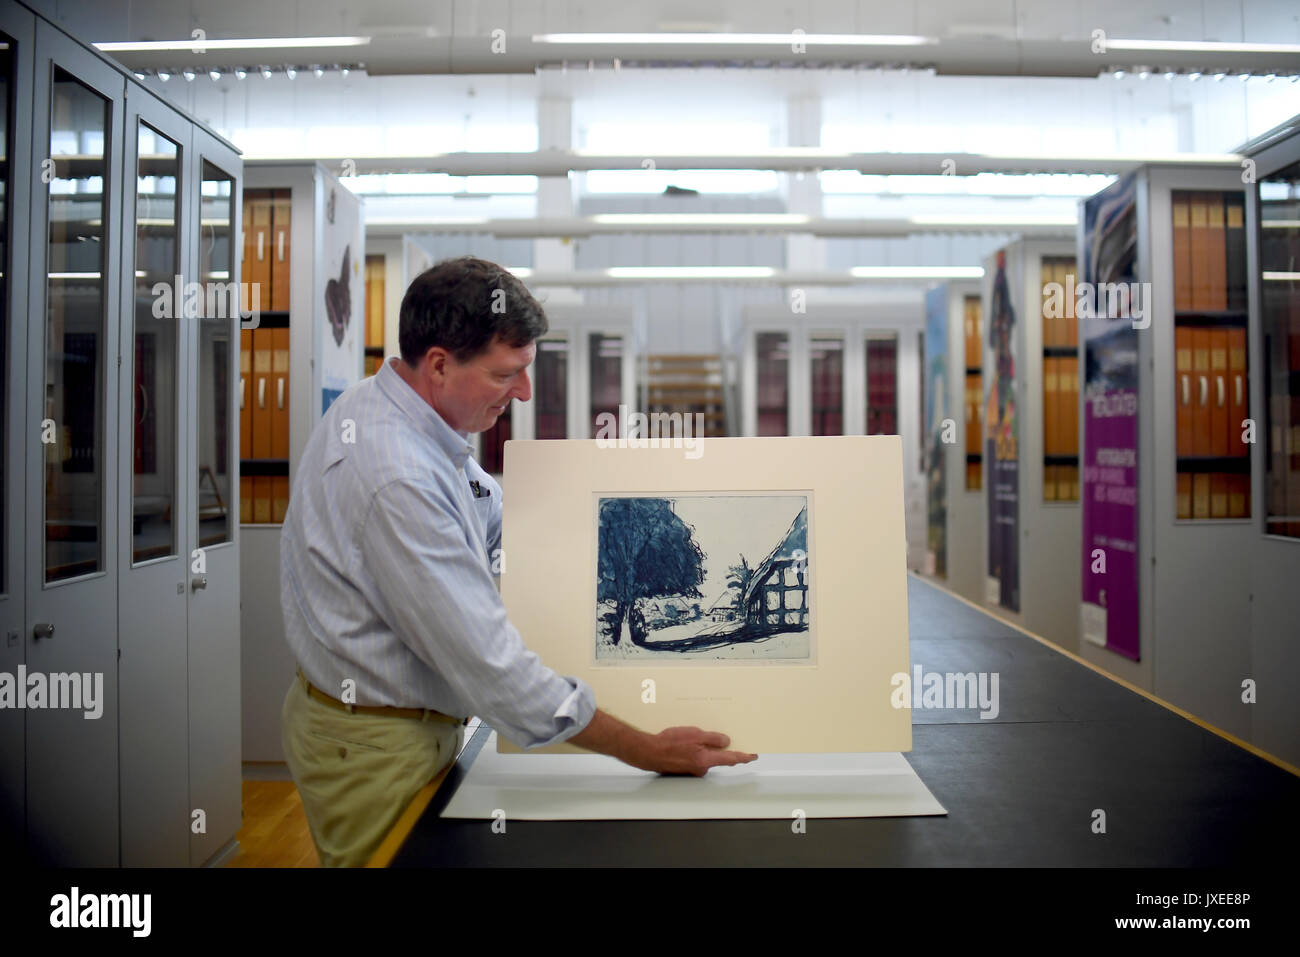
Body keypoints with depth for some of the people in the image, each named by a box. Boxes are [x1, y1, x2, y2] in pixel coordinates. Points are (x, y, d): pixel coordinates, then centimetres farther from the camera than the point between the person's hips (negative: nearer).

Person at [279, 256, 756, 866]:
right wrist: (648, 752, -27)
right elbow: (489, 663, -33)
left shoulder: (390, 409, -1)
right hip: (373, 747, -9)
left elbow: (501, 525, 10)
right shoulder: (397, 479, -32)